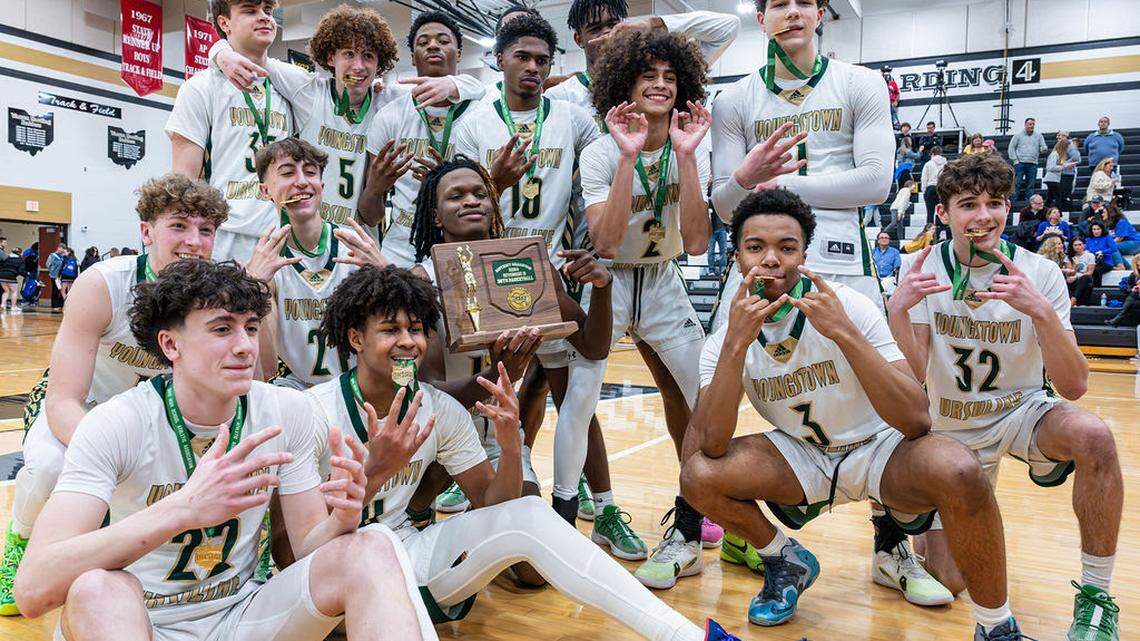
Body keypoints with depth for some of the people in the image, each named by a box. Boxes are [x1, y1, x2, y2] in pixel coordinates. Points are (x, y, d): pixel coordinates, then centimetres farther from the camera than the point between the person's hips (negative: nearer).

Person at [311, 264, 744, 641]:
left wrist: (510, 446, -21)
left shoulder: (441, 410, 0)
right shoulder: (317, 410, -14)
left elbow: (491, 506, 0)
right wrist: (376, 469, -33)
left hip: (405, 555, 4)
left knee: (528, 514, -18)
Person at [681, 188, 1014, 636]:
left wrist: (843, 332, -37)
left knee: (957, 470, -35)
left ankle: (996, 626, -8)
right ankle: (787, 562, 9)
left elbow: (916, 421, -28)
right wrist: (737, 342, -33)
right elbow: (712, 446, -25)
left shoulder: (848, 306, -20)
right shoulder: (723, 341, -12)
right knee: (699, 476, -22)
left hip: (879, 449, -2)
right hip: (801, 457, 3)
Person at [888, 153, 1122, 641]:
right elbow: (915, 377, -18)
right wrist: (897, 311, -35)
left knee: (1093, 436, -35)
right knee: (949, 581, -6)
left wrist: (1041, 311, -35)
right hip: (953, 428, 0)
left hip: (1025, 410, 0)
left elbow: (1073, 387, -20)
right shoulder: (924, 270, -11)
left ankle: (1096, 594, -16)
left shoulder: (1039, 274, -13)